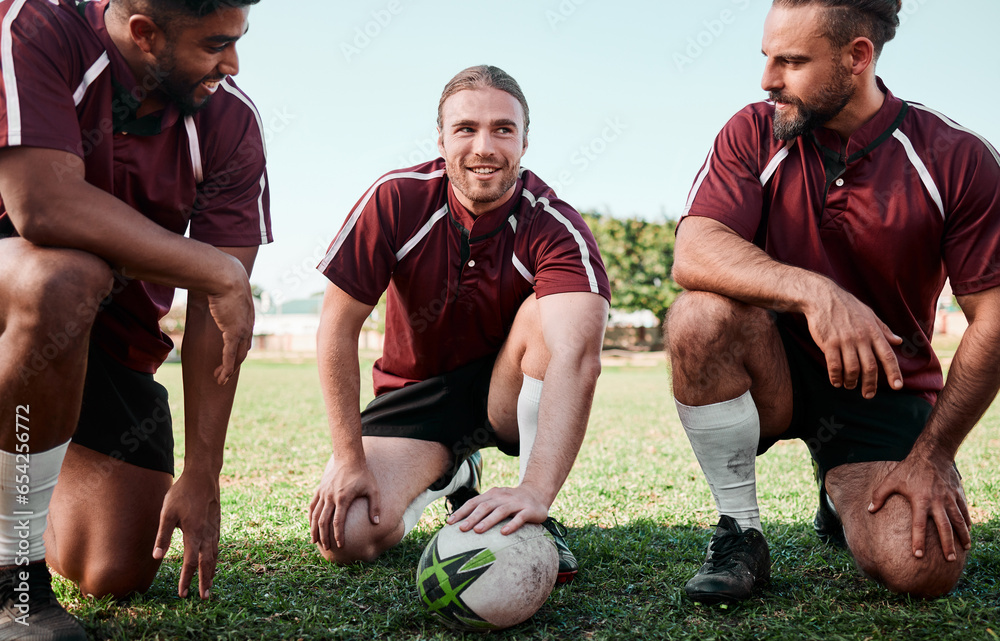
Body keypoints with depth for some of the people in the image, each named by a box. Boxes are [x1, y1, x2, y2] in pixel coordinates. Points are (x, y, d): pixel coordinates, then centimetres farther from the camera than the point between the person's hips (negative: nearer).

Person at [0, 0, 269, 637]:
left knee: (120, 575, -2)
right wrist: (217, 269, -28)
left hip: (117, 331, 4)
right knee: (67, 277, -40)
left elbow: (219, 311, -14)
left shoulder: (232, 121, -12)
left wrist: (202, 476, -16)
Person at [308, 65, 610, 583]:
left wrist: (536, 490, -55)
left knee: (552, 311, -32)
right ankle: (451, 474, 16)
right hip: (418, 389, 2)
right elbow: (338, 326, -13)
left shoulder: (556, 228, -23)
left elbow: (577, 359, -39)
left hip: (507, 389, -1)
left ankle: (536, 519, -20)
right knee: (345, 537, -18)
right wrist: (350, 459, -17)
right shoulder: (397, 200, -17)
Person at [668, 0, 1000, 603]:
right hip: (777, 370, 1)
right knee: (702, 313, -32)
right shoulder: (755, 134, -7)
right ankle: (740, 531, -13)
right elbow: (693, 253, -23)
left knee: (922, 567, -22)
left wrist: (932, 454, -14)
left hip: (887, 388, 0)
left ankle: (844, 493, 17)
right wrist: (813, 292, -39)